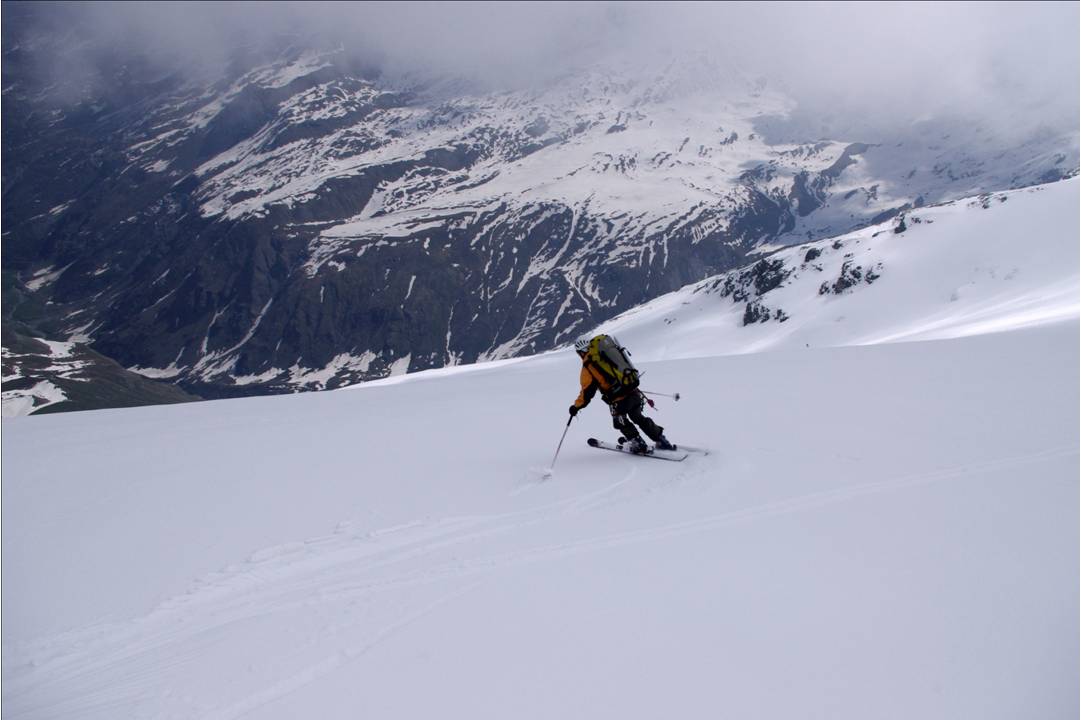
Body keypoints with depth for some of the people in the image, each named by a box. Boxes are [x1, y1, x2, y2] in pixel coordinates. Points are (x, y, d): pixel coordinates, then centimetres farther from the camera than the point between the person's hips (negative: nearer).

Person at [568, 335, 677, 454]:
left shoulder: (587, 366, -4)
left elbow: (587, 392, -2)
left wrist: (576, 406, 12)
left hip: (619, 399, -6)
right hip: (634, 391, 6)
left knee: (620, 422, 21)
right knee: (638, 417, 25)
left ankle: (639, 445, 20)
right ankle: (662, 441, 28)